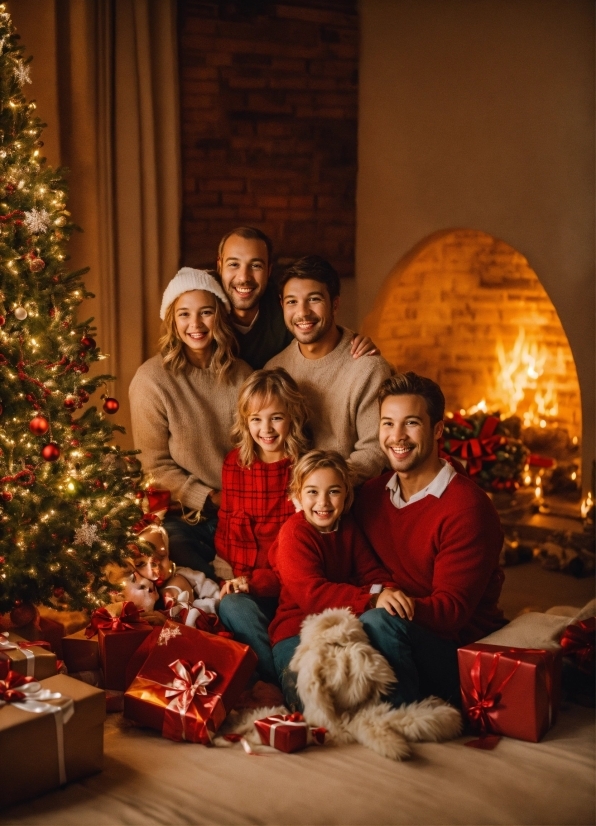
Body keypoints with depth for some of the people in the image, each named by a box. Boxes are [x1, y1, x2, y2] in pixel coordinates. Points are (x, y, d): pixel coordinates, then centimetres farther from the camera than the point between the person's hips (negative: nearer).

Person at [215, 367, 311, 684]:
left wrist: (256, 580, -15)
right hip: (245, 583, 4)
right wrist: (236, 576, -5)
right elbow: (225, 526, 14)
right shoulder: (235, 463, 11)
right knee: (232, 607, -31)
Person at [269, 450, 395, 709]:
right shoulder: (294, 534, -9)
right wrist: (371, 598, -34)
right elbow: (312, 594, -22)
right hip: (298, 631, -6)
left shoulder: (347, 526, 13)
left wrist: (389, 592, -17)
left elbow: (370, 571, 8)